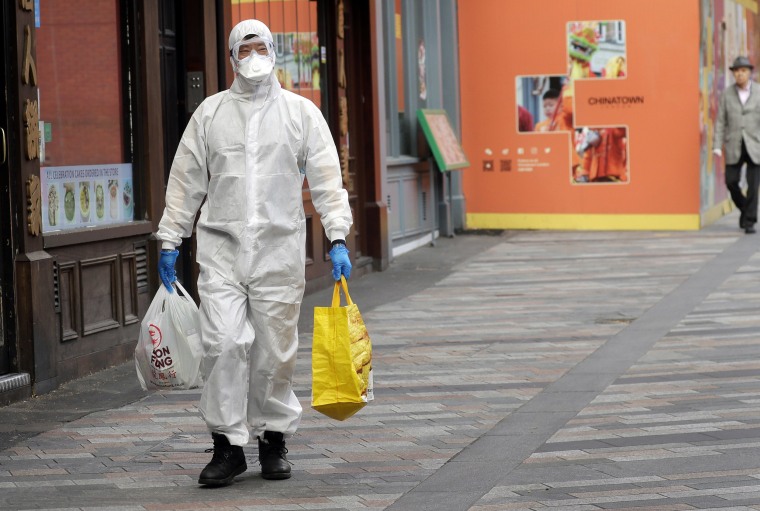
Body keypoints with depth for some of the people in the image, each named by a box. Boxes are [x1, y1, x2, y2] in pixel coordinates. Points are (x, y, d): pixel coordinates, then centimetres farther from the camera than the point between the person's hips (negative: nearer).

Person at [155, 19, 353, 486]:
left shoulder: (301, 112, 7)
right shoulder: (210, 113, 10)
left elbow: (327, 180, 3)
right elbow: (186, 181, 12)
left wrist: (338, 238, -7)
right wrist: (170, 241, 9)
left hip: (279, 250, 0)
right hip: (221, 247, 0)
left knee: (275, 350, 3)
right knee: (224, 343, -11)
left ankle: (274, 439, 18)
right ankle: (228, 445, -5)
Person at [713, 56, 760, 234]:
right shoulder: (727, 94, 3)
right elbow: (721, 122, 2)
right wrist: (717, 146, -7)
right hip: (734, 146, 2)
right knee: (731, 181, -3)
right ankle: (744, 208, 25)